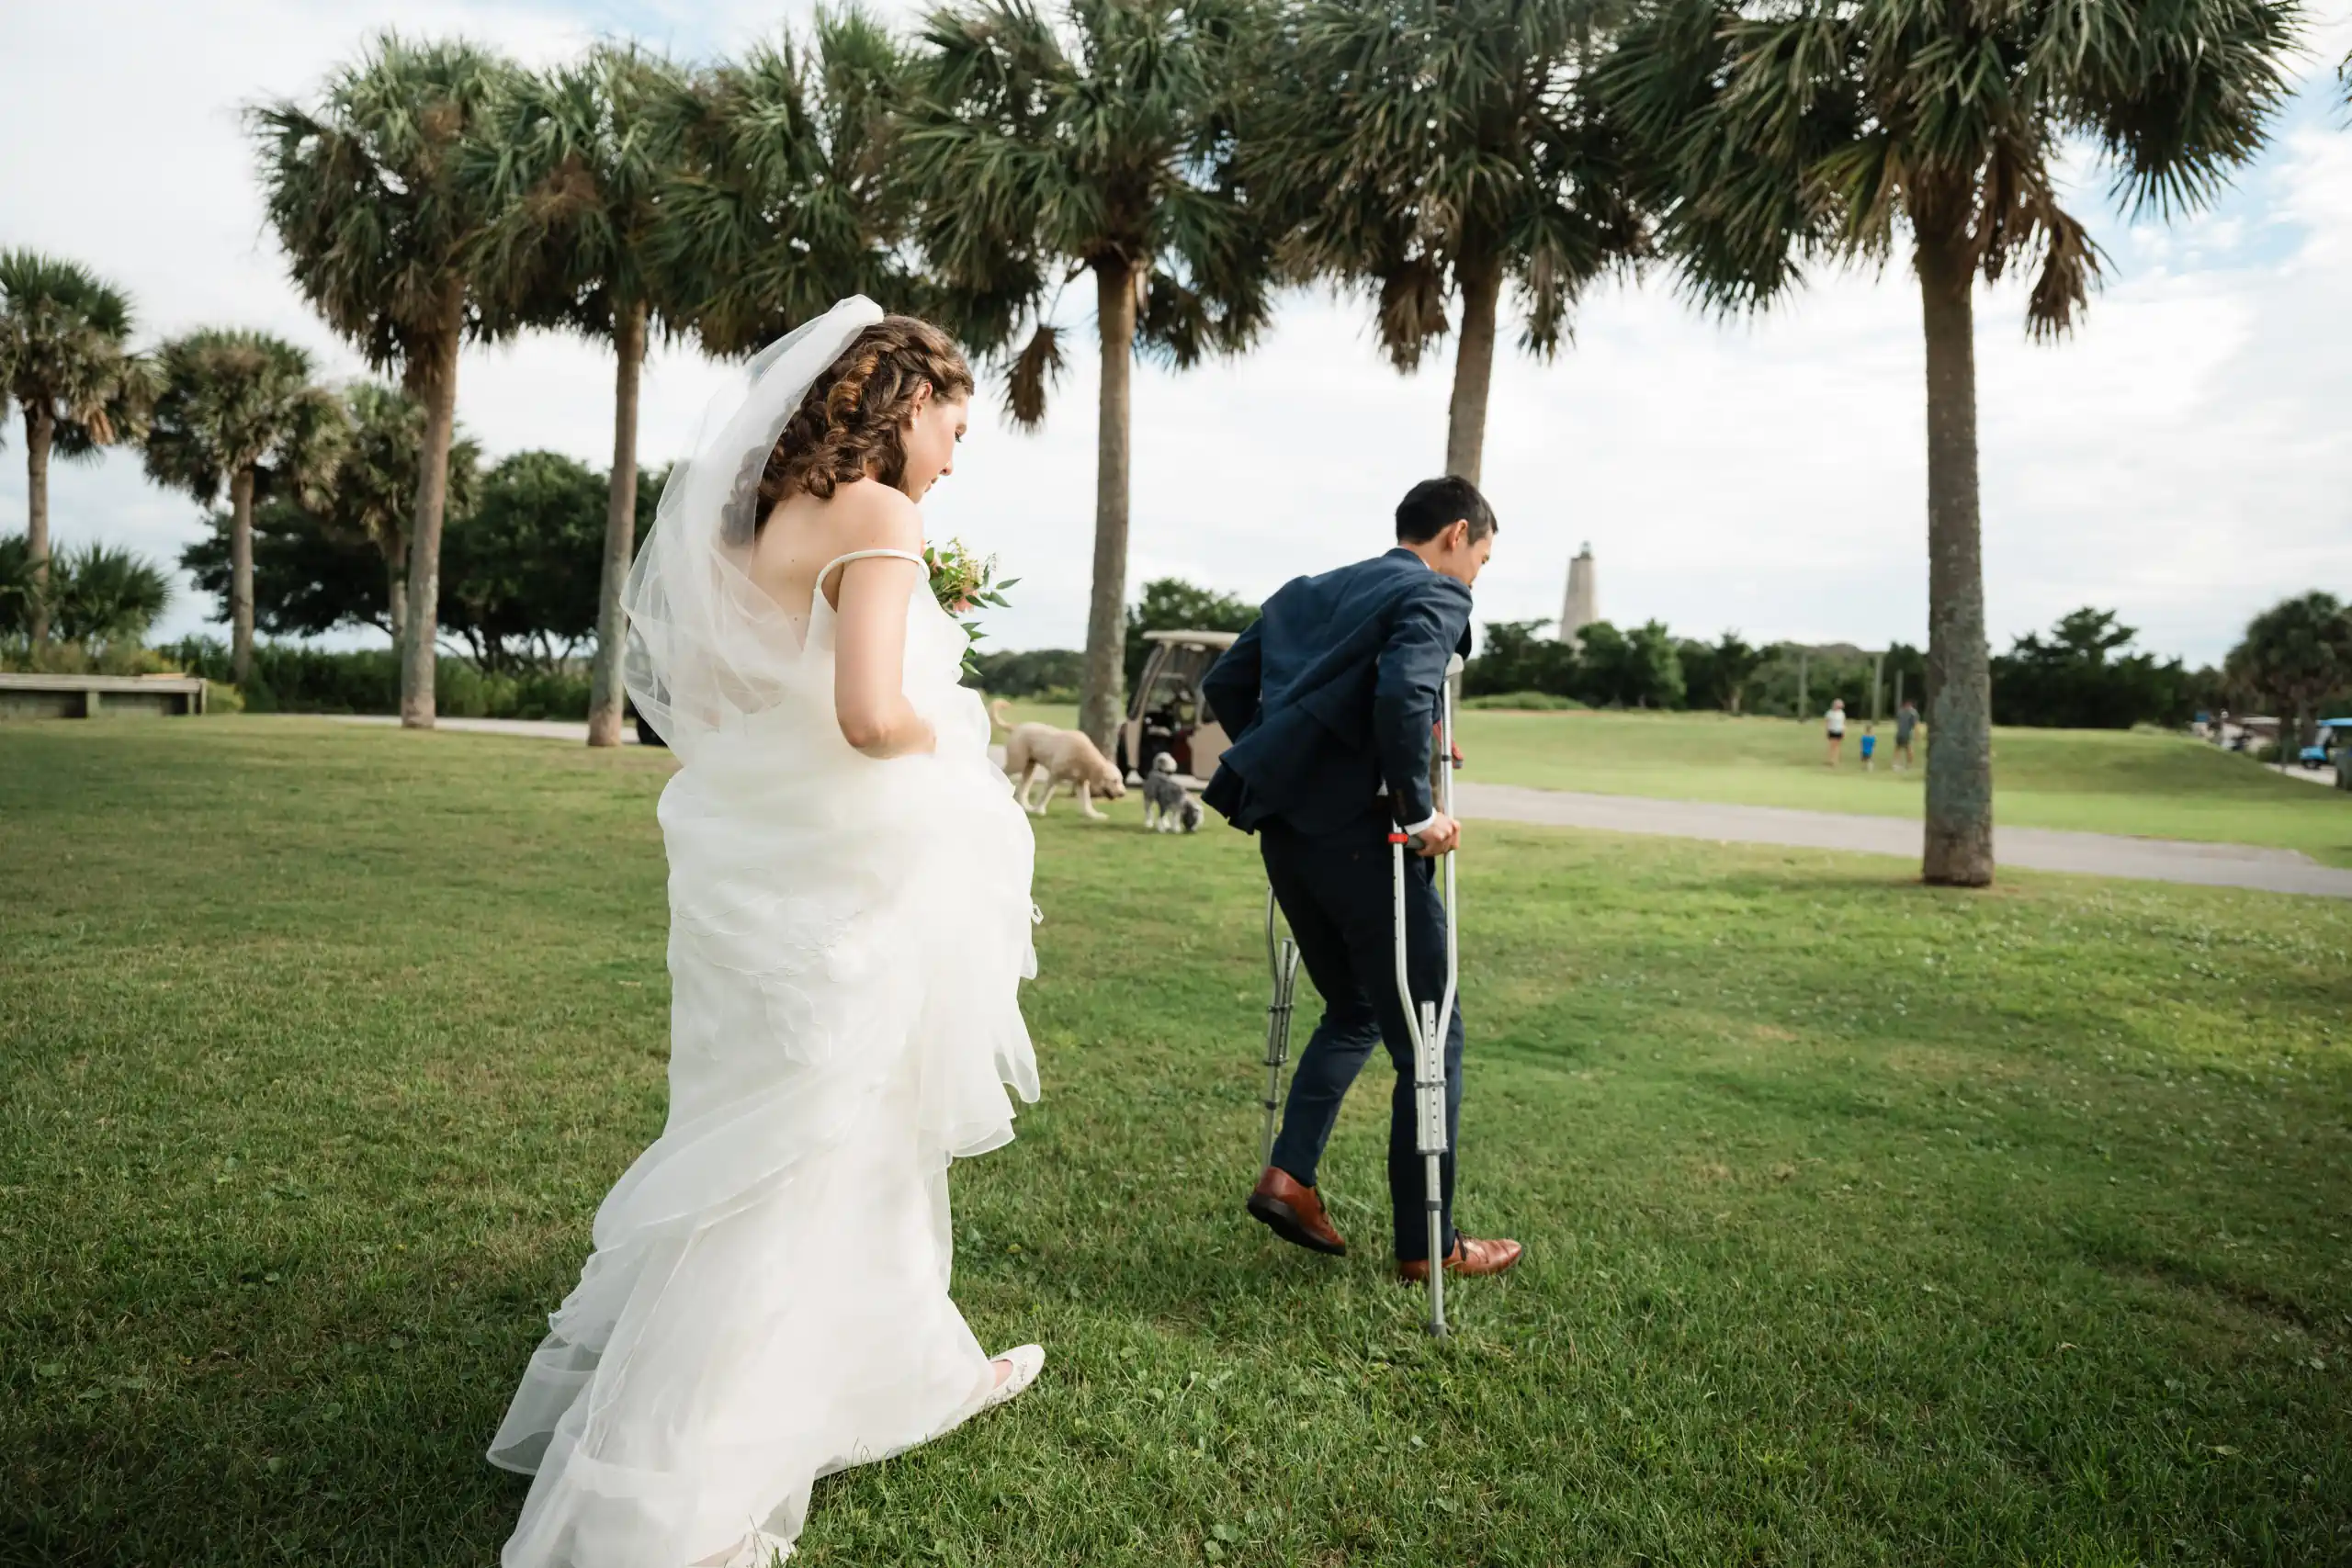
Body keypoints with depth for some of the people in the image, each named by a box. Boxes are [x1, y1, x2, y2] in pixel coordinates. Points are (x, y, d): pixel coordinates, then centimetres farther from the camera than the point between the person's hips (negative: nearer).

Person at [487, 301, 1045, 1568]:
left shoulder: (761, 516, 11)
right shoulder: (878, 516, -14)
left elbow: (701, 704, 14)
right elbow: (872, 717, -27)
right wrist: (938, 733, -5)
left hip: (758, 867, 8)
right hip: (847, 880, -8)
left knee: (868, 1126, 22)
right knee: (790, 1167, 2)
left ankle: (907, 1363, 40)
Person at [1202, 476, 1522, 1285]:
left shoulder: (1305, 591, 18)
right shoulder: (1434, 597, -5)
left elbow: (1223, 684, 17)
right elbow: (1401, 695, -25)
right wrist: (1420, 809, -16)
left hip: (1285, 827, 8)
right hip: (1360, 831, -8)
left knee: (1354, 1011, 24)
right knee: (1429, 1034, 6)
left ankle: (1289, 1175, 15)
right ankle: (1426, 1244, 15)